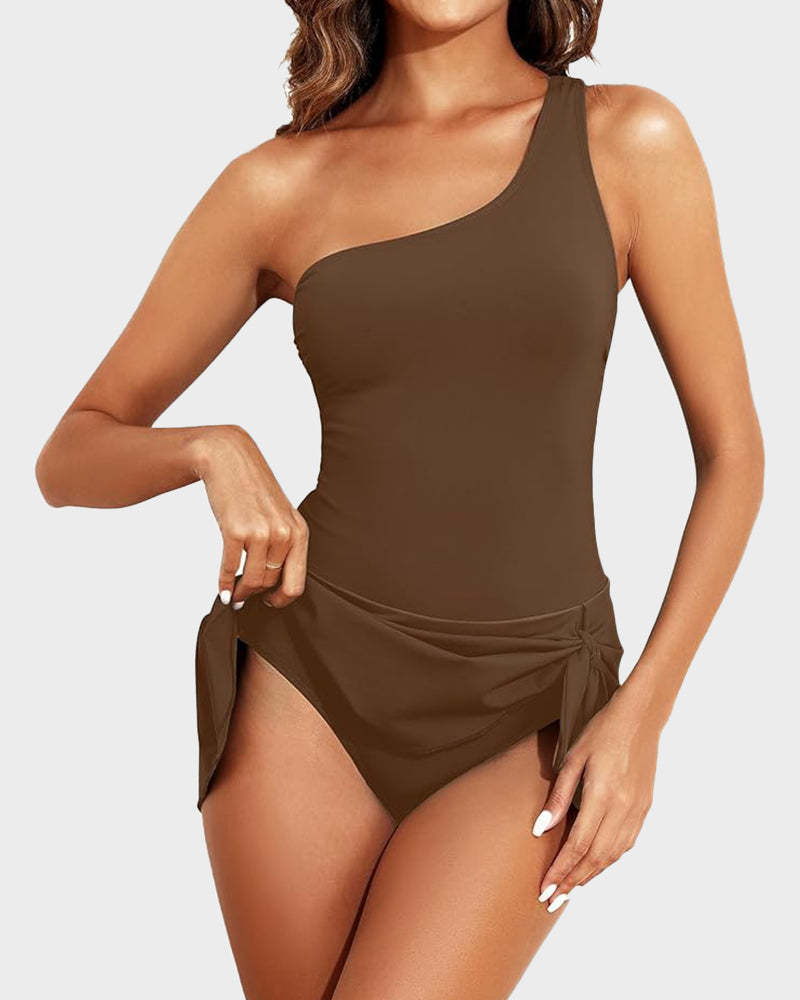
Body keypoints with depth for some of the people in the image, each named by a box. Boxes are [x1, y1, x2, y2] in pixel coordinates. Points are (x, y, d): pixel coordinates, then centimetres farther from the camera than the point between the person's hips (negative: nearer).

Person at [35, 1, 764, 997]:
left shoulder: (627, 139, -1)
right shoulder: (278, 184, 2)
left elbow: (731, 450, 3)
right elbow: (69, 457, 7)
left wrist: (642, 713, -5)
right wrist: (210, 450, -14)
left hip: (528, 720, -1)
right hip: (312, 687, 2)